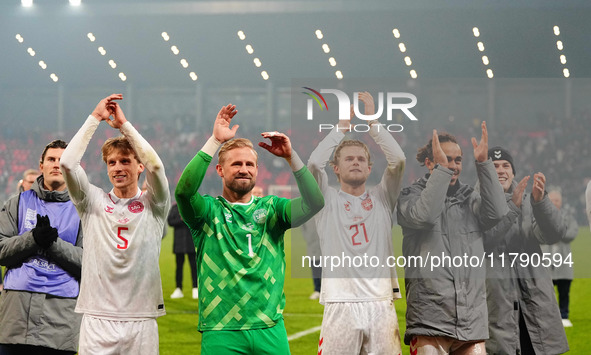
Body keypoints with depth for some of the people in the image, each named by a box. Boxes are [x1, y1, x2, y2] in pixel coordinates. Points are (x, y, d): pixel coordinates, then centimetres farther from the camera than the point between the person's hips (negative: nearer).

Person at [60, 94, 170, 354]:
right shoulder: (94, 202, 8)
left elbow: (155, 165, -11)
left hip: (141, 320, 0)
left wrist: (124, 124, -5)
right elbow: (67, 162, -5)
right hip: (97, 318, 0)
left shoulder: (153, 205, 6)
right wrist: (95, 118, -1)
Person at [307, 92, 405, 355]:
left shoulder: (382, 198, 14)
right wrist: (342, 126, 0)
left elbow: (398, 160, 0)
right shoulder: (327, 200, 9)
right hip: (340, 303, -2)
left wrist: (372, 119, 0)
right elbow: (313, 163, -8)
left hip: (381, 302, 2)